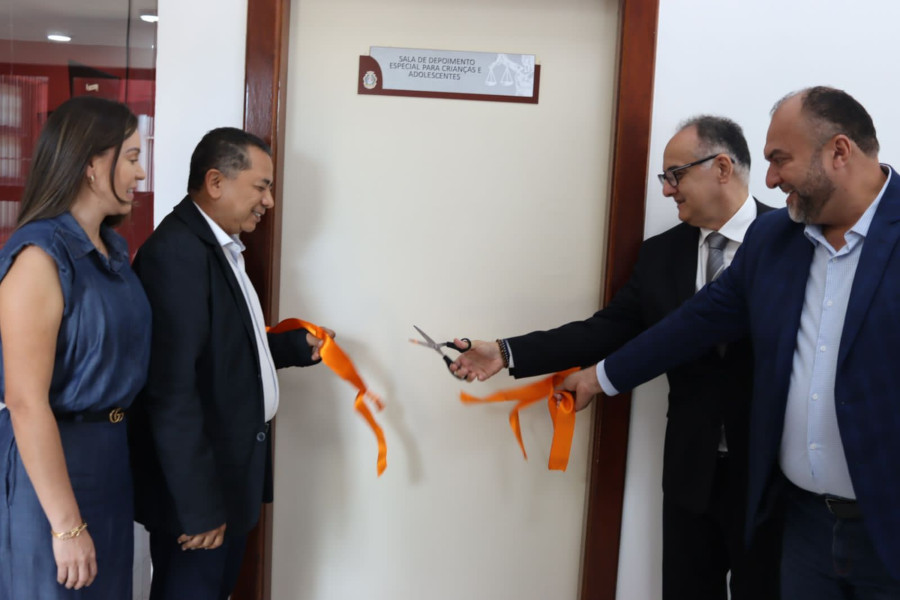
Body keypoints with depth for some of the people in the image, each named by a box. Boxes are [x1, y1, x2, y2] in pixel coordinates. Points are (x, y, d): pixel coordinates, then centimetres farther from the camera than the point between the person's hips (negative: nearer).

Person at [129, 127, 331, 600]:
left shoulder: (219, 246, 10)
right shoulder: (177, 251, -21)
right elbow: (173, 390, -26)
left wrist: (297, 347, 7)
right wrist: (198, 504, -24)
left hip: (230, 474, 9)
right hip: (198, 482, -9)